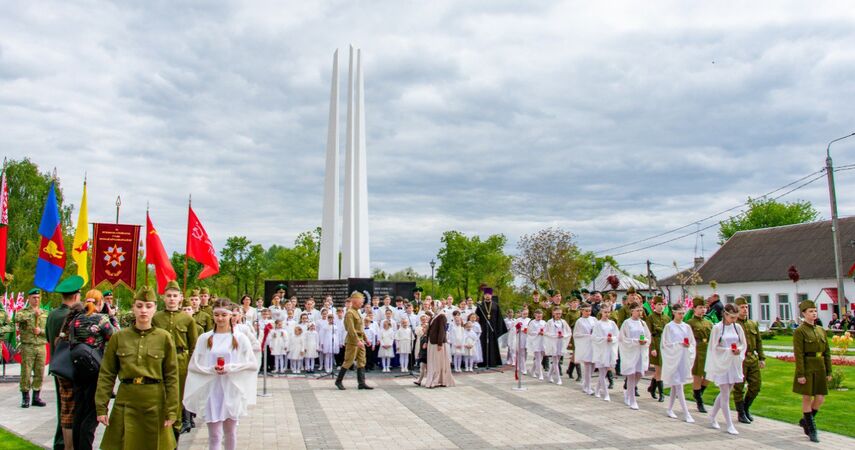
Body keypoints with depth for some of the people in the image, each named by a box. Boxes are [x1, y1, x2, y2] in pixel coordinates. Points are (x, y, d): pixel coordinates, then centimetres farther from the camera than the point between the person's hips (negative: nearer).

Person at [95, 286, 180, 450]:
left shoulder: (164, 338, -3)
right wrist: (101, 407, -2)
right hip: (125, 401, 1)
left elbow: (172, 377, -3)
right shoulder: (118, 337, 1)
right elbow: (106, 374, 3)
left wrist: (172, 411, -6)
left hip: (155, 403, 0)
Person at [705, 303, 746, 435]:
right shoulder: (717, 328, -8)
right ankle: (729, 425, 3)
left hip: (734, 364, 5)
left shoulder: (737, 327, 4)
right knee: (725, 396, -3)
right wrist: (729, 350, -19)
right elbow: (714, 347, -7)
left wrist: (739, 350, -12)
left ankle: (712, 417, 30)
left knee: (724, 393, 14)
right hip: (722, 364, -5)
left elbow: (743, 344, 9)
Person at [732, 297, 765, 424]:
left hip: (753, 359, 6)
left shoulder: (753, 324, 13)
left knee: (756, 385, 6)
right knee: (739, 388, 1)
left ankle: (746, 408, 27)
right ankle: (741, 413, 14)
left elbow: (759, 342, 17)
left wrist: (761, 358, 12)